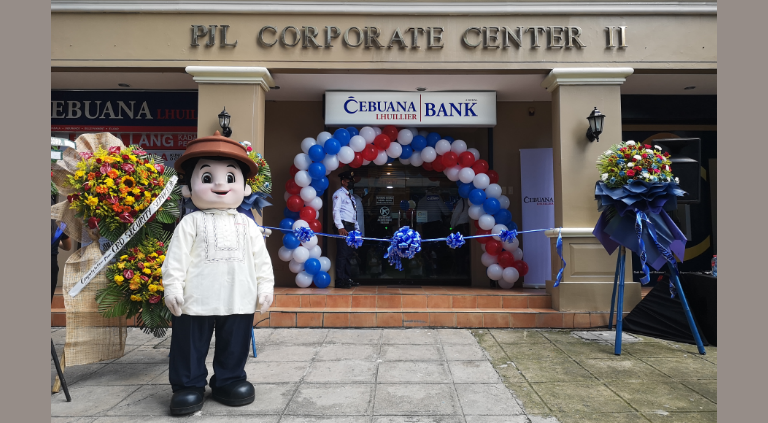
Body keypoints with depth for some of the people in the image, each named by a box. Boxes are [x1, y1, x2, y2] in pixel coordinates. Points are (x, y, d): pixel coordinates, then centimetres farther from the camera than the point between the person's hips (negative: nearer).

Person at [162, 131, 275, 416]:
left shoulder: (246, 224, 7)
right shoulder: (191, 223, -1)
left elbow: (260, 258, 7)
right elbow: (177, 256, -4)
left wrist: (265, 287, 4)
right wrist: (172, 287, -10)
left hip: (239, 300, 3)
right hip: (196, 299, -2)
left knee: (235, 345, 13)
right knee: (190, 344, 8)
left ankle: (229, 380, 31)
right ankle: (188, 385, 24)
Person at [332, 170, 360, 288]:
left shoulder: (350, 195, 23)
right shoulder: (339, 193, -4)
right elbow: (336, 211, -14)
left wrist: (357, 228, 17)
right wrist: (340, 227, -24)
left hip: (351, 227, 9)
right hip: (343, 227, -9)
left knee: (349, 254, 11)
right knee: (342, 254, -9)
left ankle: (347, 279, 18)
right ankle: (340, 281, -5)